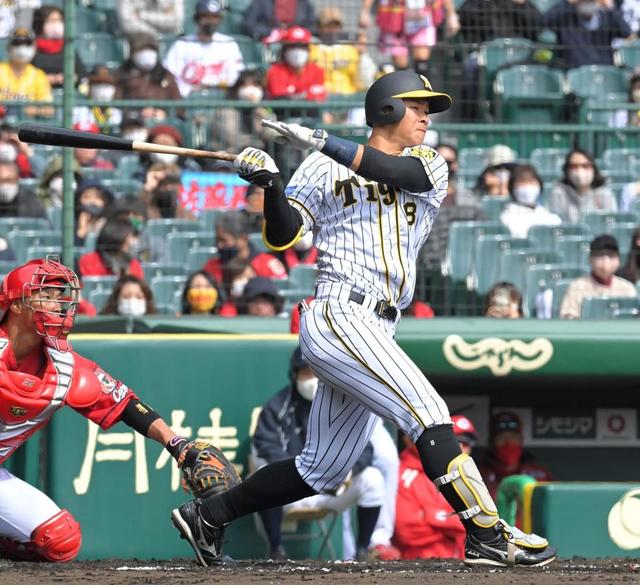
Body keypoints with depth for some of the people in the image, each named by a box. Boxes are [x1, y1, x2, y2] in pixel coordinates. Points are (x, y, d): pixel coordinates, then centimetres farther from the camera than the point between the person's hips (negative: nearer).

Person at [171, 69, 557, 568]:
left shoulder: (430, 166, 16)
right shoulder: (325, 168, 8)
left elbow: (401, 172, -8)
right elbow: (284, 236, 3)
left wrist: (322, 142, -18)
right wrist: (272, 185, -15)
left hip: (376, 331, 6)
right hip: (338, 316, -6)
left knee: (323, 469, 10)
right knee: (428, 413, -19)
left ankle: (208, 516, 21)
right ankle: (488, 536, -21)